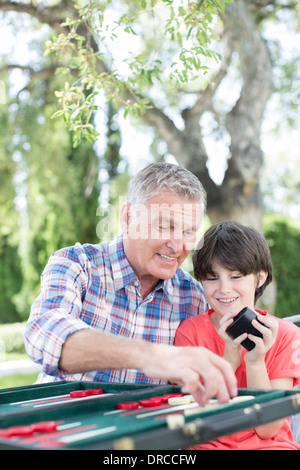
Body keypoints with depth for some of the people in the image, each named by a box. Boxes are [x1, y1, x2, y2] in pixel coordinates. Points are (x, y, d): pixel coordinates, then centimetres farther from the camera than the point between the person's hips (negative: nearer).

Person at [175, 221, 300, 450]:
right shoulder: (190, 330, -2)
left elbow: (268, 429, -7)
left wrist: (255, 362, -20)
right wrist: (229, 360, -19)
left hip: (269, 445, 0)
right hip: (208, 444, 0)